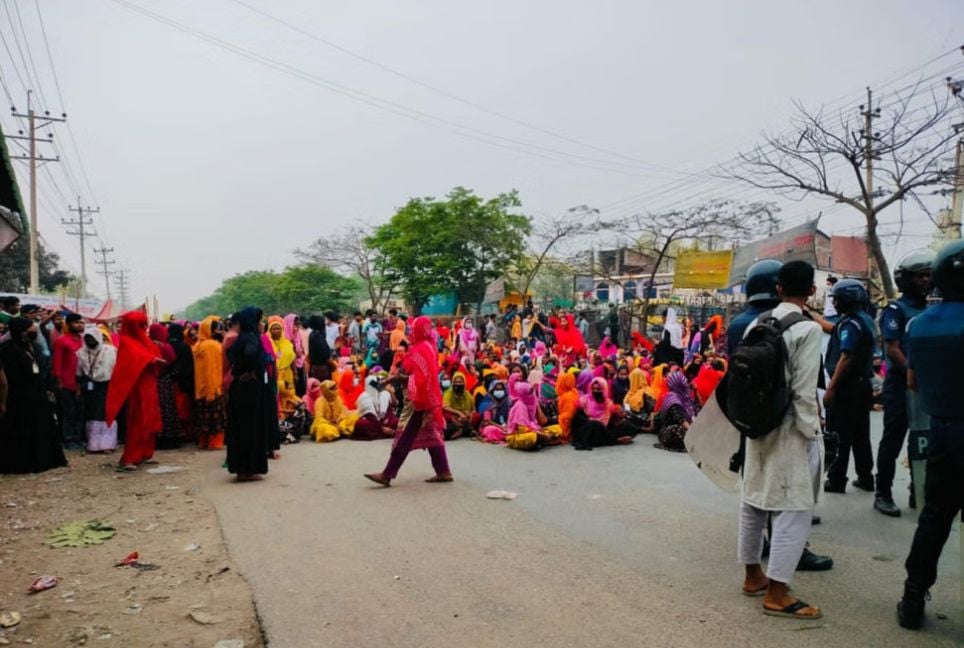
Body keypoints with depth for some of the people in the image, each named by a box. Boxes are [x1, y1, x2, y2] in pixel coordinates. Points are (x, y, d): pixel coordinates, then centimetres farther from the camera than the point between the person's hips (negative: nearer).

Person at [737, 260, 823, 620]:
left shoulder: (756, 325, 5)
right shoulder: (807, 329, -14)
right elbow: (804, 390, -16)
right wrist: (811, 433, -8)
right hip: (790, 431, -7)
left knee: (753, 501, 15)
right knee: (794, 509, 1)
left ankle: (753, 576, 30)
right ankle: (776, 593, 5)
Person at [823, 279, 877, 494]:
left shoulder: (850, 323, -17)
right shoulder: (865, 320, 13)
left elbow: (846, 358, -24)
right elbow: (833, 329, 26)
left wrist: (831, 387, -23)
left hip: (847, 387, -9)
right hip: (861, 384, 9)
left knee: (844, 434, -3)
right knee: (860, 434, 15)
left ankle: (836, 480, 4)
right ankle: (865, 478, 22)